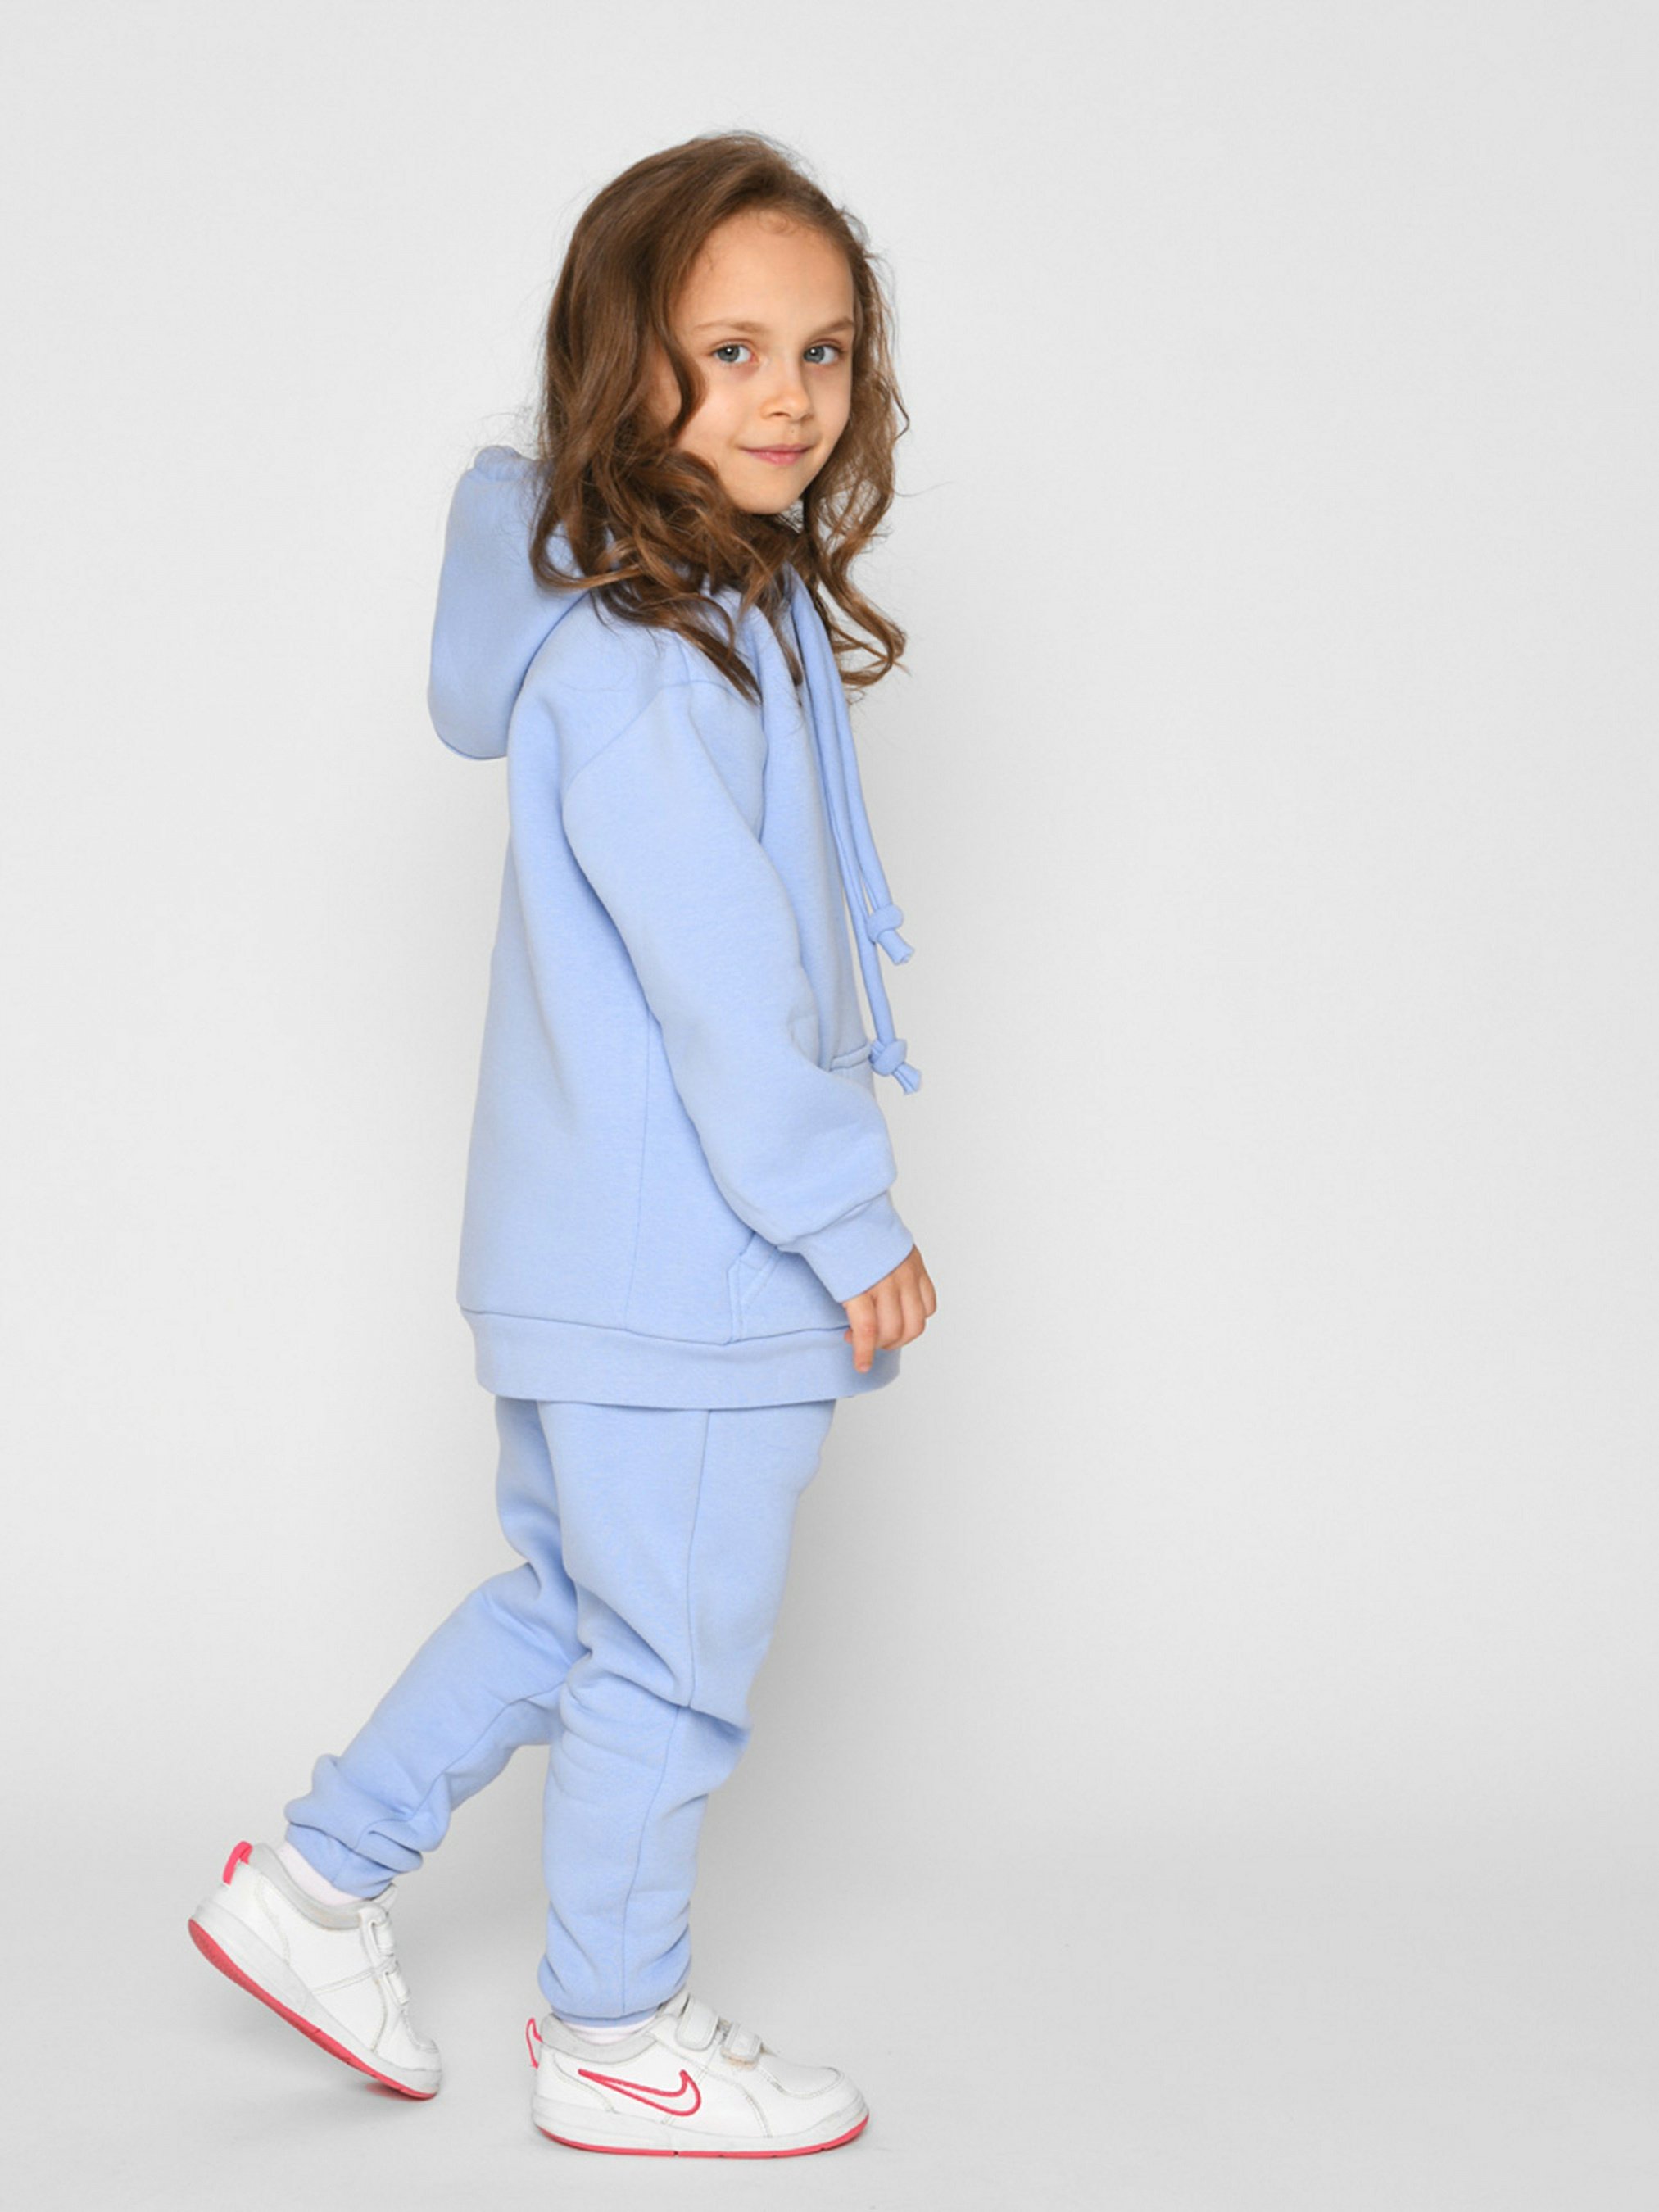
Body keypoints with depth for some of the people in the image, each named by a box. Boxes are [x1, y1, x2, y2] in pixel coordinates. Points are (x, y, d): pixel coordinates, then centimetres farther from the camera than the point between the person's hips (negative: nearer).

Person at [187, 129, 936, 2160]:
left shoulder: (729, 607, 10)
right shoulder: (641, 656, -22)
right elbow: (721, 977, -23)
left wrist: (822, 1202, 16)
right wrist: (847, 1224, -17)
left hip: (605, 1245, 10)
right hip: (679, 1268, -10)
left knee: (568, 1602, 23)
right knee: (672, 1658, 7)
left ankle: (313, 1884, 34)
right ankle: (615, 2040, 25)